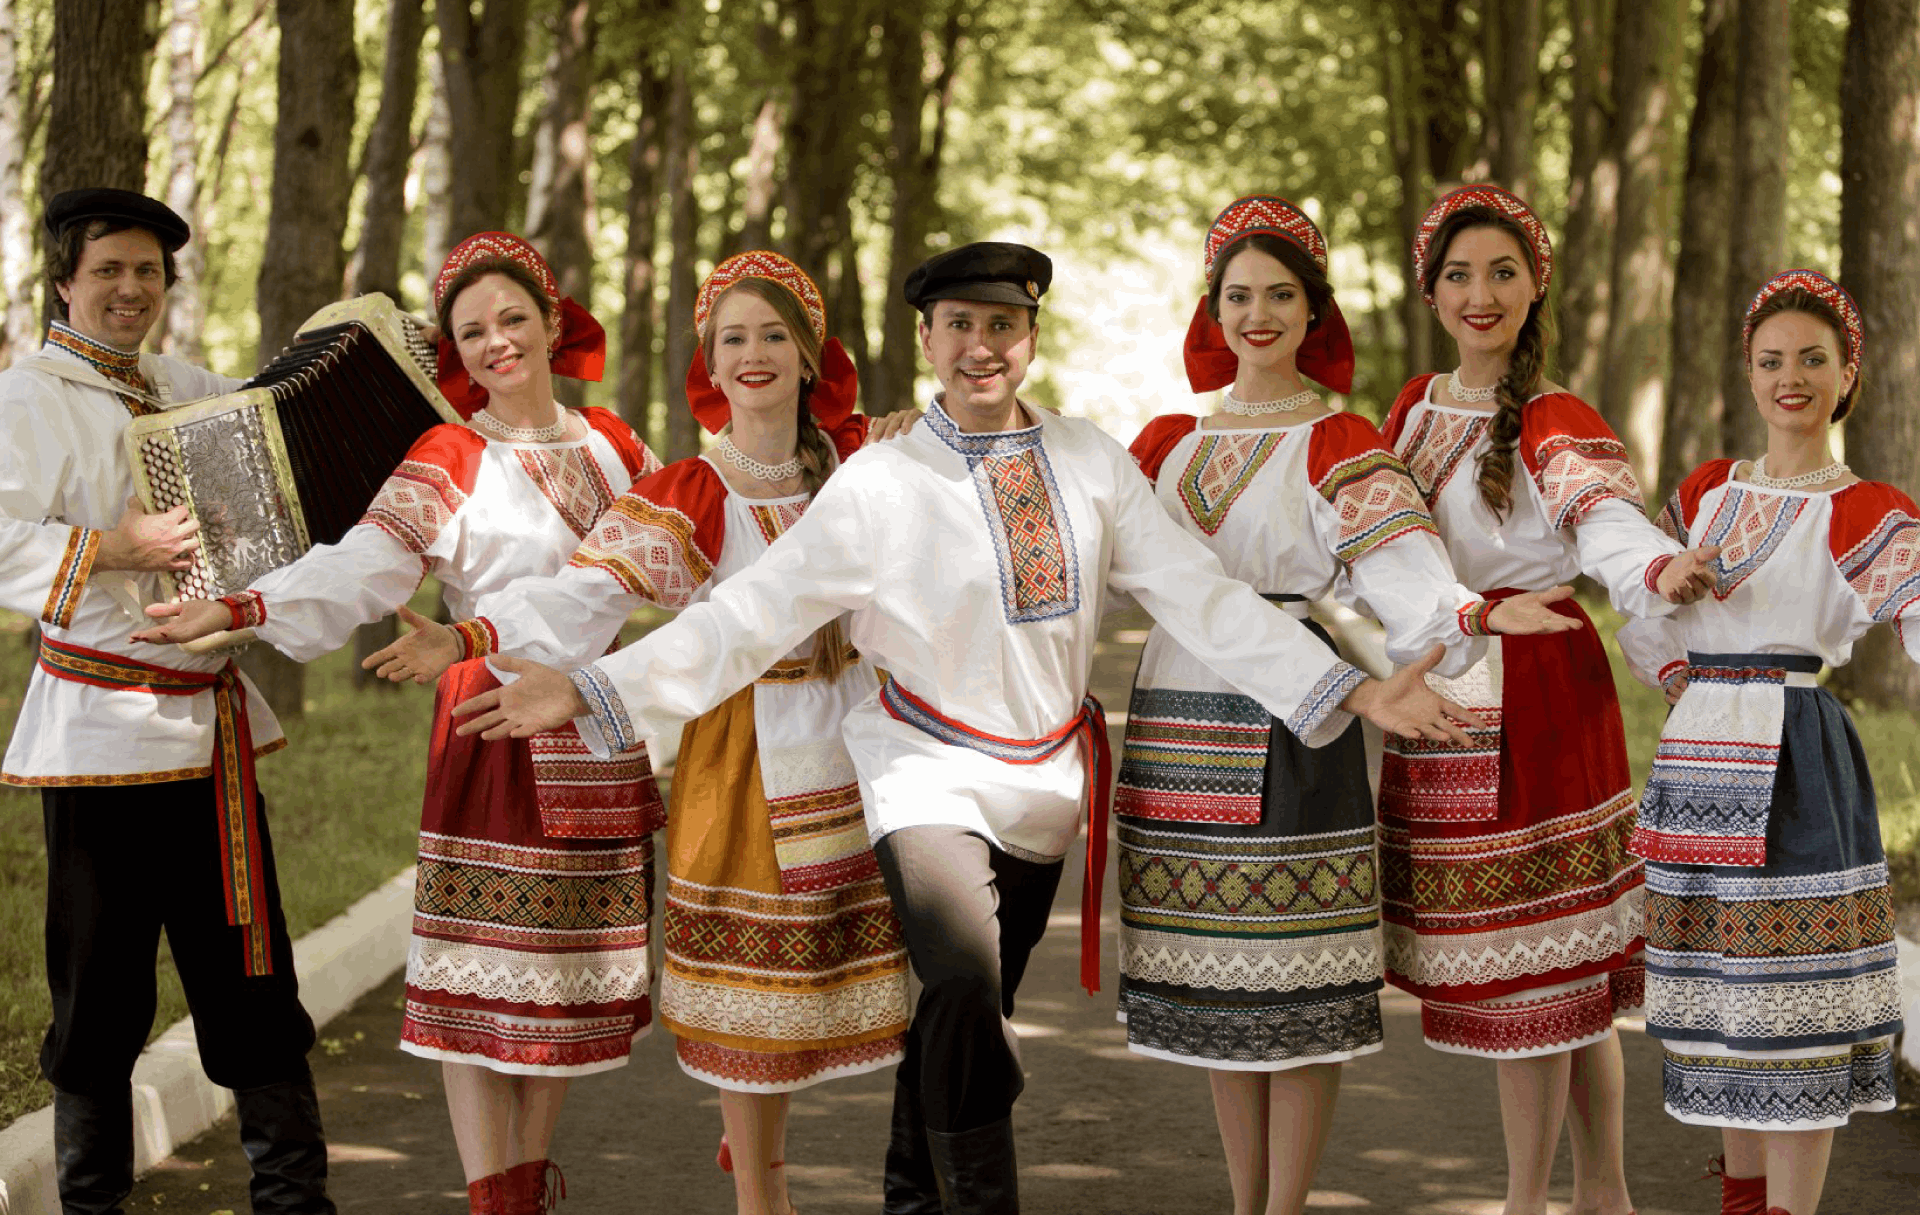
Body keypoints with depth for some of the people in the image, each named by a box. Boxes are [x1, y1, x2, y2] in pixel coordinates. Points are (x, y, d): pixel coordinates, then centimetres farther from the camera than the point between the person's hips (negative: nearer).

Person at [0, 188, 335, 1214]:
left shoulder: (183, 388, 16)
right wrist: (122, 547, -24)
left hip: (212, 723, 6)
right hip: (102, 730, -6)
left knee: (248, 959, 9)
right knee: (101, 978, 0)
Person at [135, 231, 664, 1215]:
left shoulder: (610, 445, 11)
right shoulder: (449, 460, -3)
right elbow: (362, 565, -14)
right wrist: (238, 608, -27)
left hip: (598, 733, 4)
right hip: (496, 726, -4)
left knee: (570, 957, 8)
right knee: (485, 961, -6)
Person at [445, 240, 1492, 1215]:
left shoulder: (1091, 464, 1)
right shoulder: (878, 486, -8)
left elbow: (1201, 597, -1)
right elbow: (750, 612, -10)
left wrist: (1355, 693, -8)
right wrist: (587, 693, -20)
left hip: (1046, 783, 4)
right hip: (931, 776, -4)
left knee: (966, 1017, 12)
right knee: (964, 987, -26)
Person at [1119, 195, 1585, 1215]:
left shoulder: (1340, 444, 0)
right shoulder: (1171, 441, 15)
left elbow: (1400, 569, -13)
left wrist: (1473, 612, -33)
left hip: (1285, 711, -4)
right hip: (1178, 708, 5)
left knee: (1294, 975, -5)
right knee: (1213, 973, 8)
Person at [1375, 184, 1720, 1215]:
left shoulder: (1553, 423, -10)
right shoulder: (1416, 409, 12)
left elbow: (1608, 524, -28)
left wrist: (1663, 573, -48)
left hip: (1534, 701, -6)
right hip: (1439, 702, 6)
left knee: (1526, 967, -2)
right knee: (1567, 974, 13)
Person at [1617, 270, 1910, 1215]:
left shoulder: (1867, 515, -3)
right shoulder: (1705, 492, 14)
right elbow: (1641, 625, 20)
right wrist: (1695, 685, 5)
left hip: (1796, 767, -5)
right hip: (1704, 756, 6)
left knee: (1792, 1001, -6)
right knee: (1726, 997, 13)